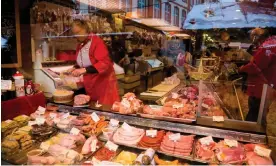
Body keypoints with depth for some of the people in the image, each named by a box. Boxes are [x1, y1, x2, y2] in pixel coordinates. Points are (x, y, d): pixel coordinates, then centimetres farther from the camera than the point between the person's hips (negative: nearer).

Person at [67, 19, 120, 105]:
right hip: (90, 86, 7)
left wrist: (85, 70, -31)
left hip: (104, 84, -7)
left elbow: (104, 64, -25)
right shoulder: (80, 45, 8)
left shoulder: (97, 42, -16)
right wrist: (75, 68, 2)